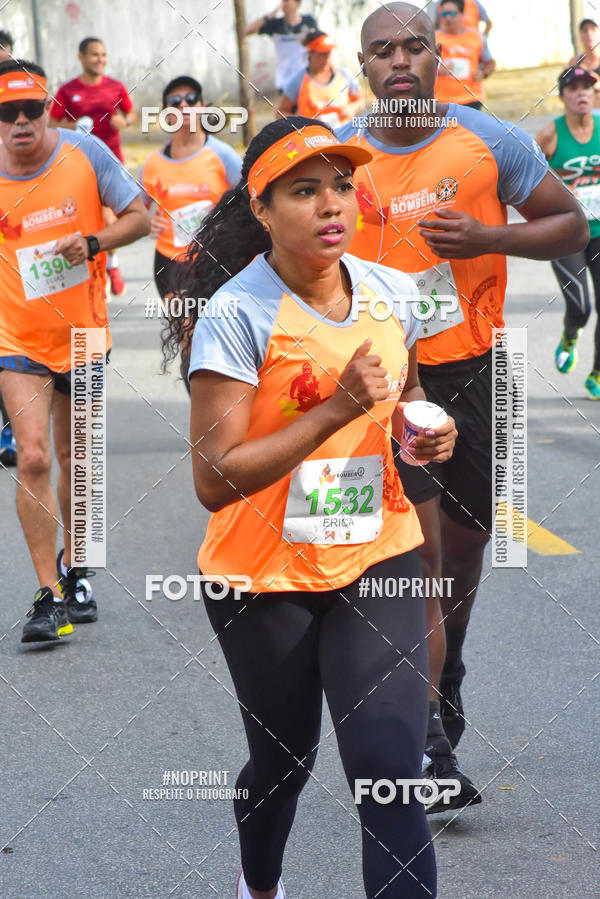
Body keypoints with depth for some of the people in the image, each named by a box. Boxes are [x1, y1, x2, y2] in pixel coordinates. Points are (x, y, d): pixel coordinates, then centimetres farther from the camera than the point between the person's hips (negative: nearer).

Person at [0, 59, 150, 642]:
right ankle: (48, 595, -11)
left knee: (73, 459, 15)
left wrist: (94, 242, -19)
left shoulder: (85, 153, -8)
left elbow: (139, 218, -2)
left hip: (83, 332, 2)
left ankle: (72, 567, 36)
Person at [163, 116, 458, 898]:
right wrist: (339, 408, -27)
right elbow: (214, 480, -24)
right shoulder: (239, 315, -18)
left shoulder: (392, 292, -1)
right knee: (283, 760, 17)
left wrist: (425, 433, -4)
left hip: (377, 563, 3)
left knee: (389, 775, -11)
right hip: (264, 578, -3)